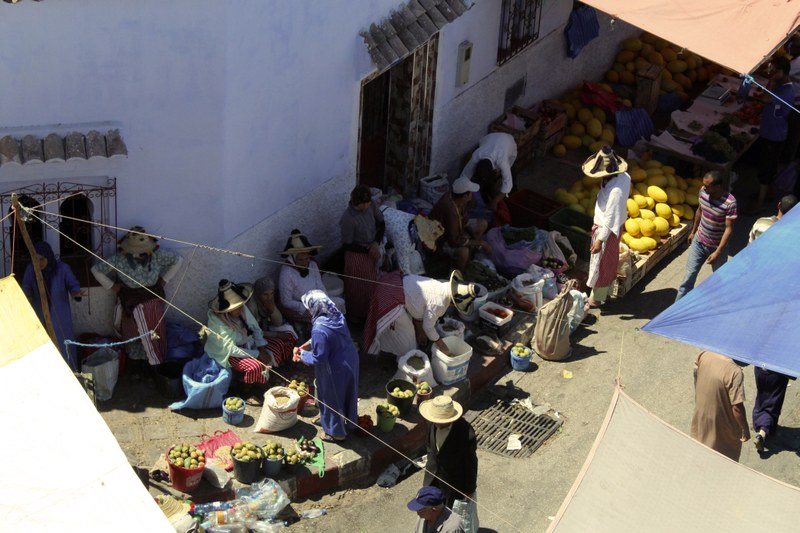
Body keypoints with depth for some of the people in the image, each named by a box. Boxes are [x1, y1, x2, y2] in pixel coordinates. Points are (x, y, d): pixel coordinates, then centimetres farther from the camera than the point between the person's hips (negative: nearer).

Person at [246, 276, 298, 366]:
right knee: (278, 344, -25)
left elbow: (278, 323, -3)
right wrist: (276, 334, -21)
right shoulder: (252, 304, -29)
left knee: (289, 334, -2)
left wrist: (272, 308, -22)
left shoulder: (268, 300, -7)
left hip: (265, 330, 8)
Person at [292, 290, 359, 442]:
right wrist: (308, 344, 9)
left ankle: (335, 432, 35)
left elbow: (319, 358, -26)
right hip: (350, 361, 7)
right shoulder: (337, 315, -7)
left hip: (335, 369, -7)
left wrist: (303, 355, -8)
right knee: (345, 394, 28)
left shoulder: (320, 330, -32)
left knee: (331, 399, 16)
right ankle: (348, 422, 49)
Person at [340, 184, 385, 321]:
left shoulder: (371, 206, -15)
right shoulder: (348, 218, -32)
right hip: (357, 255, -6)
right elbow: (347, 244, -23)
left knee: (371, 284, 26)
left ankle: (369, 312, 49)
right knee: (359, 289, 14)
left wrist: (376, 242, -13)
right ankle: (357, 315, 38)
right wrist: (368, 251, -19)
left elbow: (381, 223, 1)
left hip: (373, 251, 6)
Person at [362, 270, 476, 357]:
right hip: (391, 300, -9)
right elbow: (428, 327, -10)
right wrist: (442, 346, 3)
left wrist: (420, 331, 23)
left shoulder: (439, 286, 4)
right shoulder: (438, 304, -23)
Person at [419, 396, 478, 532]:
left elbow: (470, 463, -21)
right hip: (434, 477, 6)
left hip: (456, 481, -6)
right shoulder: (434, 424, -19)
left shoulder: (466, 433, -35)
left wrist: (469, 489, -11)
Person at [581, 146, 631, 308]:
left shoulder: (615, 190, -37)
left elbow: (610, 218, -31)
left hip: (606, 229, -9)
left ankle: (596, 298, 29)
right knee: (609, 260, 26)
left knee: (600, 263, 10)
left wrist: (600, 240, -24)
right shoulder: (623, 177, -11)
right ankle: (605, 291, 45)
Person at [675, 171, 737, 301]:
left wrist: (718, 252, -25)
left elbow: (729, 228, -24)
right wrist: (693, 232, 17)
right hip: (699, 242, 4)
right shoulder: (703, 191, -12)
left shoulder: (730, 203, -28)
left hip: (717, 246, -4)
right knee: (689, 275, 8)